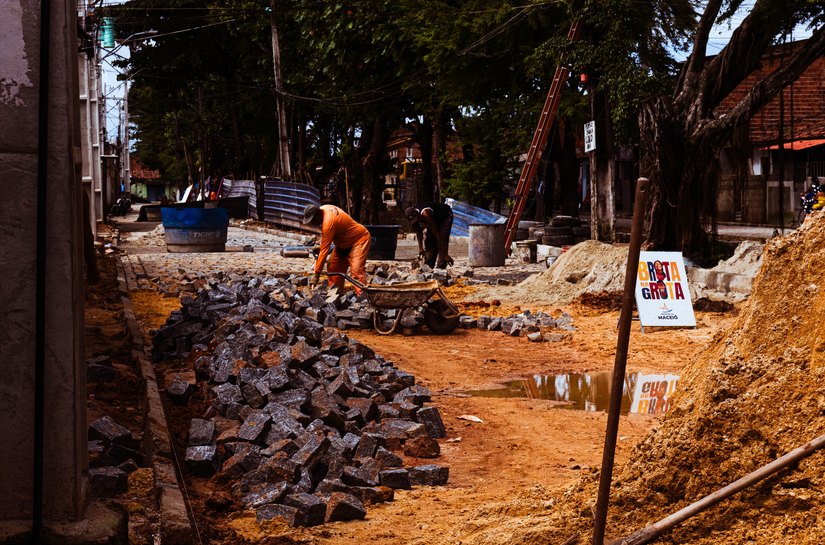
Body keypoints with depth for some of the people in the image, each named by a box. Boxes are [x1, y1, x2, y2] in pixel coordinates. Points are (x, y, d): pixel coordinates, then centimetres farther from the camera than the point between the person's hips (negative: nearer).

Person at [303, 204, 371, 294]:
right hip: (345, 242, 10)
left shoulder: (328, 223, -33)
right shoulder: (322, 209, -7)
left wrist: (316, 274, -28)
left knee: (356, 270, -25)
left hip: (359, 240, -10)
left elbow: (324, 250, -32)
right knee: (333, 267, 4)